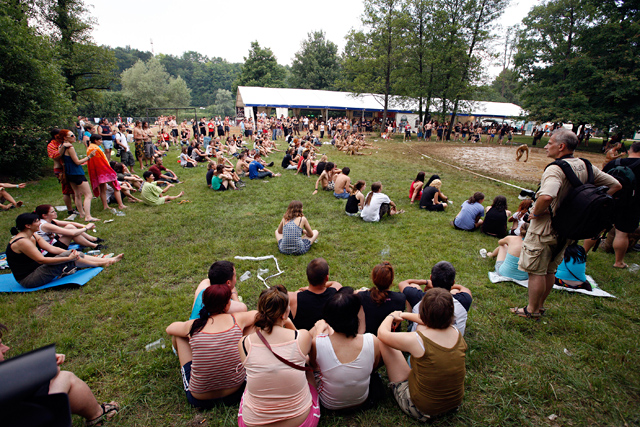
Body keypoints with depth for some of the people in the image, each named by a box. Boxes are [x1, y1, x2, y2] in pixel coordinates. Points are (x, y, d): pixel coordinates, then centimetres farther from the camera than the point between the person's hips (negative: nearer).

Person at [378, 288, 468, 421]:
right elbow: (432, 321, 9)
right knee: (420, 327, 11)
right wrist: (404, 315, 20)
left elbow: (382, 333, -14)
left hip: (421, 409, -5)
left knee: (383, 342, -3)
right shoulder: (457, 333, -13)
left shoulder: (416, 340, -31)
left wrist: (392, 316, 6)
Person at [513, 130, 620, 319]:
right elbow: (615, 185, 11)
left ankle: (532, 310, 18)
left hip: (544, 228, -8)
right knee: (550, 270, 21)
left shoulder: (555, 169, -25)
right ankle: (540, 304, 36)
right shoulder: (586, 166, 2)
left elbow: (546, 196, -43)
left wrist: (536, 211, -23)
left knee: (536, 271, 5)